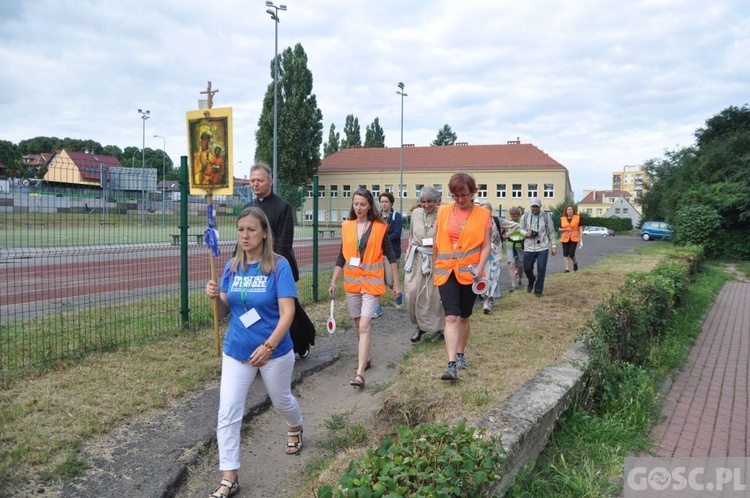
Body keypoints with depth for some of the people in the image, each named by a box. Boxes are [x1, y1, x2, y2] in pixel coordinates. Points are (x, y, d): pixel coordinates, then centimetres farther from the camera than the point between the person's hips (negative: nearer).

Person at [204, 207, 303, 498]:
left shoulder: (279, 266, -16)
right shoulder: (232, 267, -2)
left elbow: (287, 313, -19)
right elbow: (224, 312, 4)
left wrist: (268, 346, -29)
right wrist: (215, 297, -18)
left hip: (274, 351, -3)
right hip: (236, 351, 3)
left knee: (281, 400, 21)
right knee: (227, 414, -3)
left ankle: (295, 429, 55)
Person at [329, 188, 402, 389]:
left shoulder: (380, 227, -5)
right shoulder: (347, 227, 5)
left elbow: (391, 255, 0)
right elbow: (342, 256, 10)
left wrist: (396, 283, 0)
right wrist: (333, 282, 9)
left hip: (372, 282, -4)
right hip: (352, 282, 4)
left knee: (364, 327, -12)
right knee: (359, 325, 15)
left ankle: (360, 373, -15)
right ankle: (365, 359, 34)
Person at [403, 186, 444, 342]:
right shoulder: (416, 213, 6)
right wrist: (408, 253, 12)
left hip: (435, 259, -4)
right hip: (416, 258, 4)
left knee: (434, 294, 2)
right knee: (412, 293, 0)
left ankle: (439, 326, 23)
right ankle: (420, 325, 19)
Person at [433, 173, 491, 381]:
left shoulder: (483, 215, -2)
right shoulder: (443, 212, 2)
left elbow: (486, 246, -4)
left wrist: (480, 267, -19)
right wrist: (434, 266, 16)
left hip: (469, 273, 0)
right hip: (446, 272, 0)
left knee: (464, 317, 14)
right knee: (451, 317, -10)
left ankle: (460, 354, 34)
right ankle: (452, 365, -14)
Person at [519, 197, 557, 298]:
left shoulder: (546, 216, 0)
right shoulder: (525, 216, 4)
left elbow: (551, 232, 5)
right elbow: (521, 229, 11)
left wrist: (554, 246, 2)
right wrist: (526, 233, -12)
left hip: (543, 247, -2)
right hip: (529, 247, 2)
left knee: (541, 269, -3)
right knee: (527, 268, 8)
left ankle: (538, 290, 10)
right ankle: (531, 281, 40)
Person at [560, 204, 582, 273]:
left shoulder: (577, 217, 3)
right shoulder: (562, 219, 5)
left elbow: (580, 228, 4)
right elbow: (560, 229, 9)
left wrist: (581, 236, -6)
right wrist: (566, 229, -10)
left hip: (574, 238, -2)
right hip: (565, 238, 2)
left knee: (571, 254, -9)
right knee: (565, 254, 2)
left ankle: (575, 262, 23)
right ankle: (567, 268, 9)